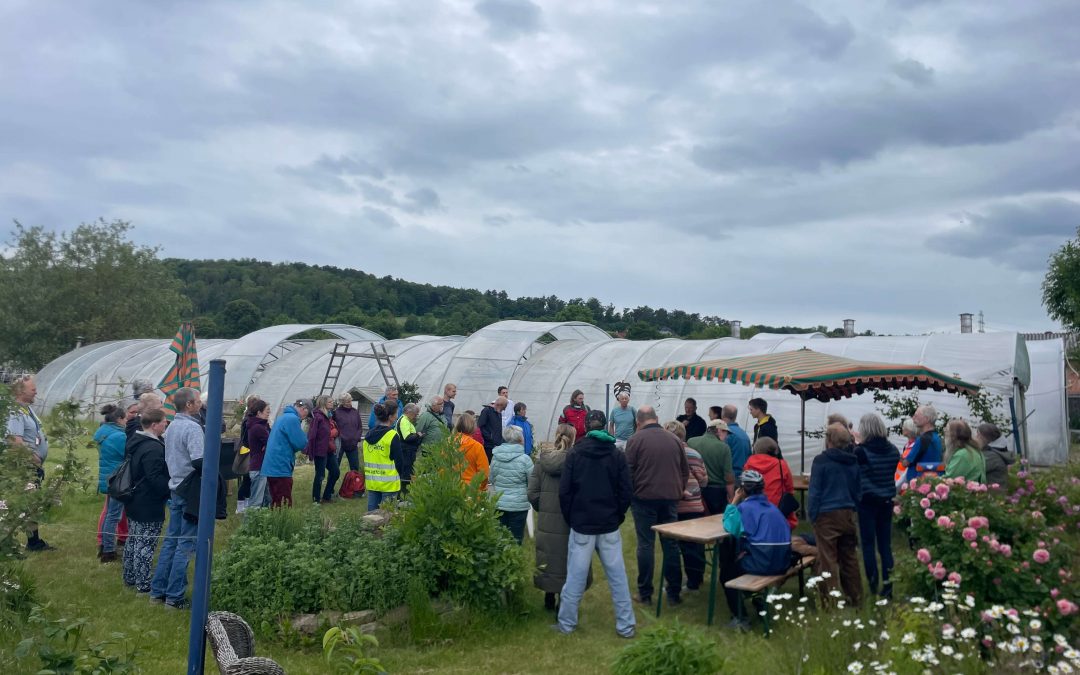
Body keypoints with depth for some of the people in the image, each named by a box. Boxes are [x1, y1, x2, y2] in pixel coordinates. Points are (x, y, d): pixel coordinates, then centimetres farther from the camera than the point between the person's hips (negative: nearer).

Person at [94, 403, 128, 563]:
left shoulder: (102, 433, 8)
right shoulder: (119, 436, -21)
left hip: (107, 479, 9)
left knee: (109, 513, 19)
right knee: (114, 516, -2)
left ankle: (104, 547, 28)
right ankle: (108, 552, 3)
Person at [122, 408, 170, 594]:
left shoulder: (135, 442, 8)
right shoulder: (153, 448, -24)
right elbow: (156, 478, -27)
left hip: (134, 501, 10)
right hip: (149, 506, -10)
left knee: (133, 540, 20)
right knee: (146, 545, -1)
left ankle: (130, 578, 32)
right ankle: (144, 584, 6)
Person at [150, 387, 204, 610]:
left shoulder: (171, 427, 12)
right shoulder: (192, 428, -17)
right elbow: (199, 461, -23)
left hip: (175, 489, 9)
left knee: (171, 539, 15)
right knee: (186, 544, -3)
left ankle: (158, 590, 21)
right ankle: (174, 596, 1)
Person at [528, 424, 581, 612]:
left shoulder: (541, 460, -3)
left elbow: (532, 493, -2)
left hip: (546, 521, 4)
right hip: (570, 521, -4)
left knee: (549, 559, 16)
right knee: (567, 560, 9)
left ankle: (549, 599, 28)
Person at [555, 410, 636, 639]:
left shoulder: (574, 455, -4)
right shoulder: (618, 456, -2)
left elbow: (564, 491, -4)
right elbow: (626, 491, -2)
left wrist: (570, 517, 7)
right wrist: (618, 515, 11)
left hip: (581, 525, -1)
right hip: (609, 526, 1)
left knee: (575, 576, 7)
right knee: (617, 576, 8)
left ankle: (566, 623, 15)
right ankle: (625, 625, 13)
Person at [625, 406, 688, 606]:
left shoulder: (636, 439, -5)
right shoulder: (674, 439, 7)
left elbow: (628, 471, -7)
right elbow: (685, 470, 12)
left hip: (644, 498, -3)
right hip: (671, 498, 3)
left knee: (645, 545, 3)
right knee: (671, 544, 10)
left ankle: (645, 593, 8)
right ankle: (674, 592, 15)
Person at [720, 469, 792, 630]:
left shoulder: (745, 507, -7)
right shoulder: (771, 506, 16)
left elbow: (731, 528, -10)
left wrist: (734, 502, -2)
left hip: (763, 563, -7)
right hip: (782, 562, 7)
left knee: (726, 571, 18)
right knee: (736, 559, 34)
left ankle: (740, 618, 13)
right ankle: (761, 608, 39)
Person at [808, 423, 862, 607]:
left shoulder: (821, 460, -9)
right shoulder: (853, 462, 9)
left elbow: (814, 490, -10)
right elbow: (858, 490, 14)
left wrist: (812, 514, -5)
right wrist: (853, 508, 20)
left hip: (827, 515, -6)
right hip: (848, 514, 6)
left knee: (828, 559, -2)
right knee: (849, 556, 15)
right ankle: (855, 596, 23)